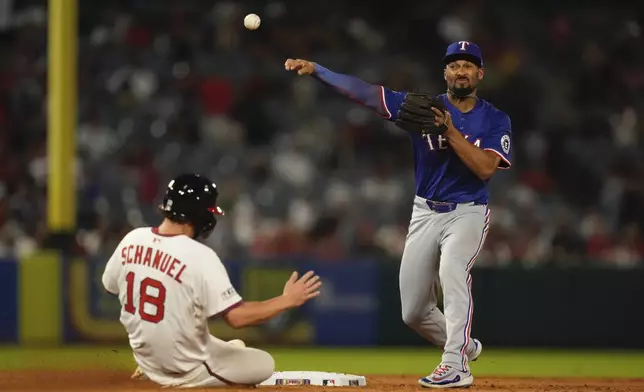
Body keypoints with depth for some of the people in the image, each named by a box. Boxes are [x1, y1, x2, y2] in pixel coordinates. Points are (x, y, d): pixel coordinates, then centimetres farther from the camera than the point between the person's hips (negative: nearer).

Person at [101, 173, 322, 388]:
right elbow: (237, 317, -28)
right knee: (264, 364, 11)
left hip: (147, 363, 7)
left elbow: (110, 287, 9)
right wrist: (287, 300, -18)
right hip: (187, 371, -7)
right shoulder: (200, 257, -27)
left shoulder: (132, 240, -8)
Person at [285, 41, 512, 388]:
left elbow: (485, 168, -19)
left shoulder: (495, 121, -4)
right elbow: (363, 91, -9)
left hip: (467, 213, -4)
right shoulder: (425, 107, -1)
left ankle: (456, 366, -35)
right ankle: (464, 346, 34)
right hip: (425, 213, 4)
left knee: (452, 271, -34)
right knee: (414, 312, 6)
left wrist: (449, 130, -24)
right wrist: (314, 69, -19)